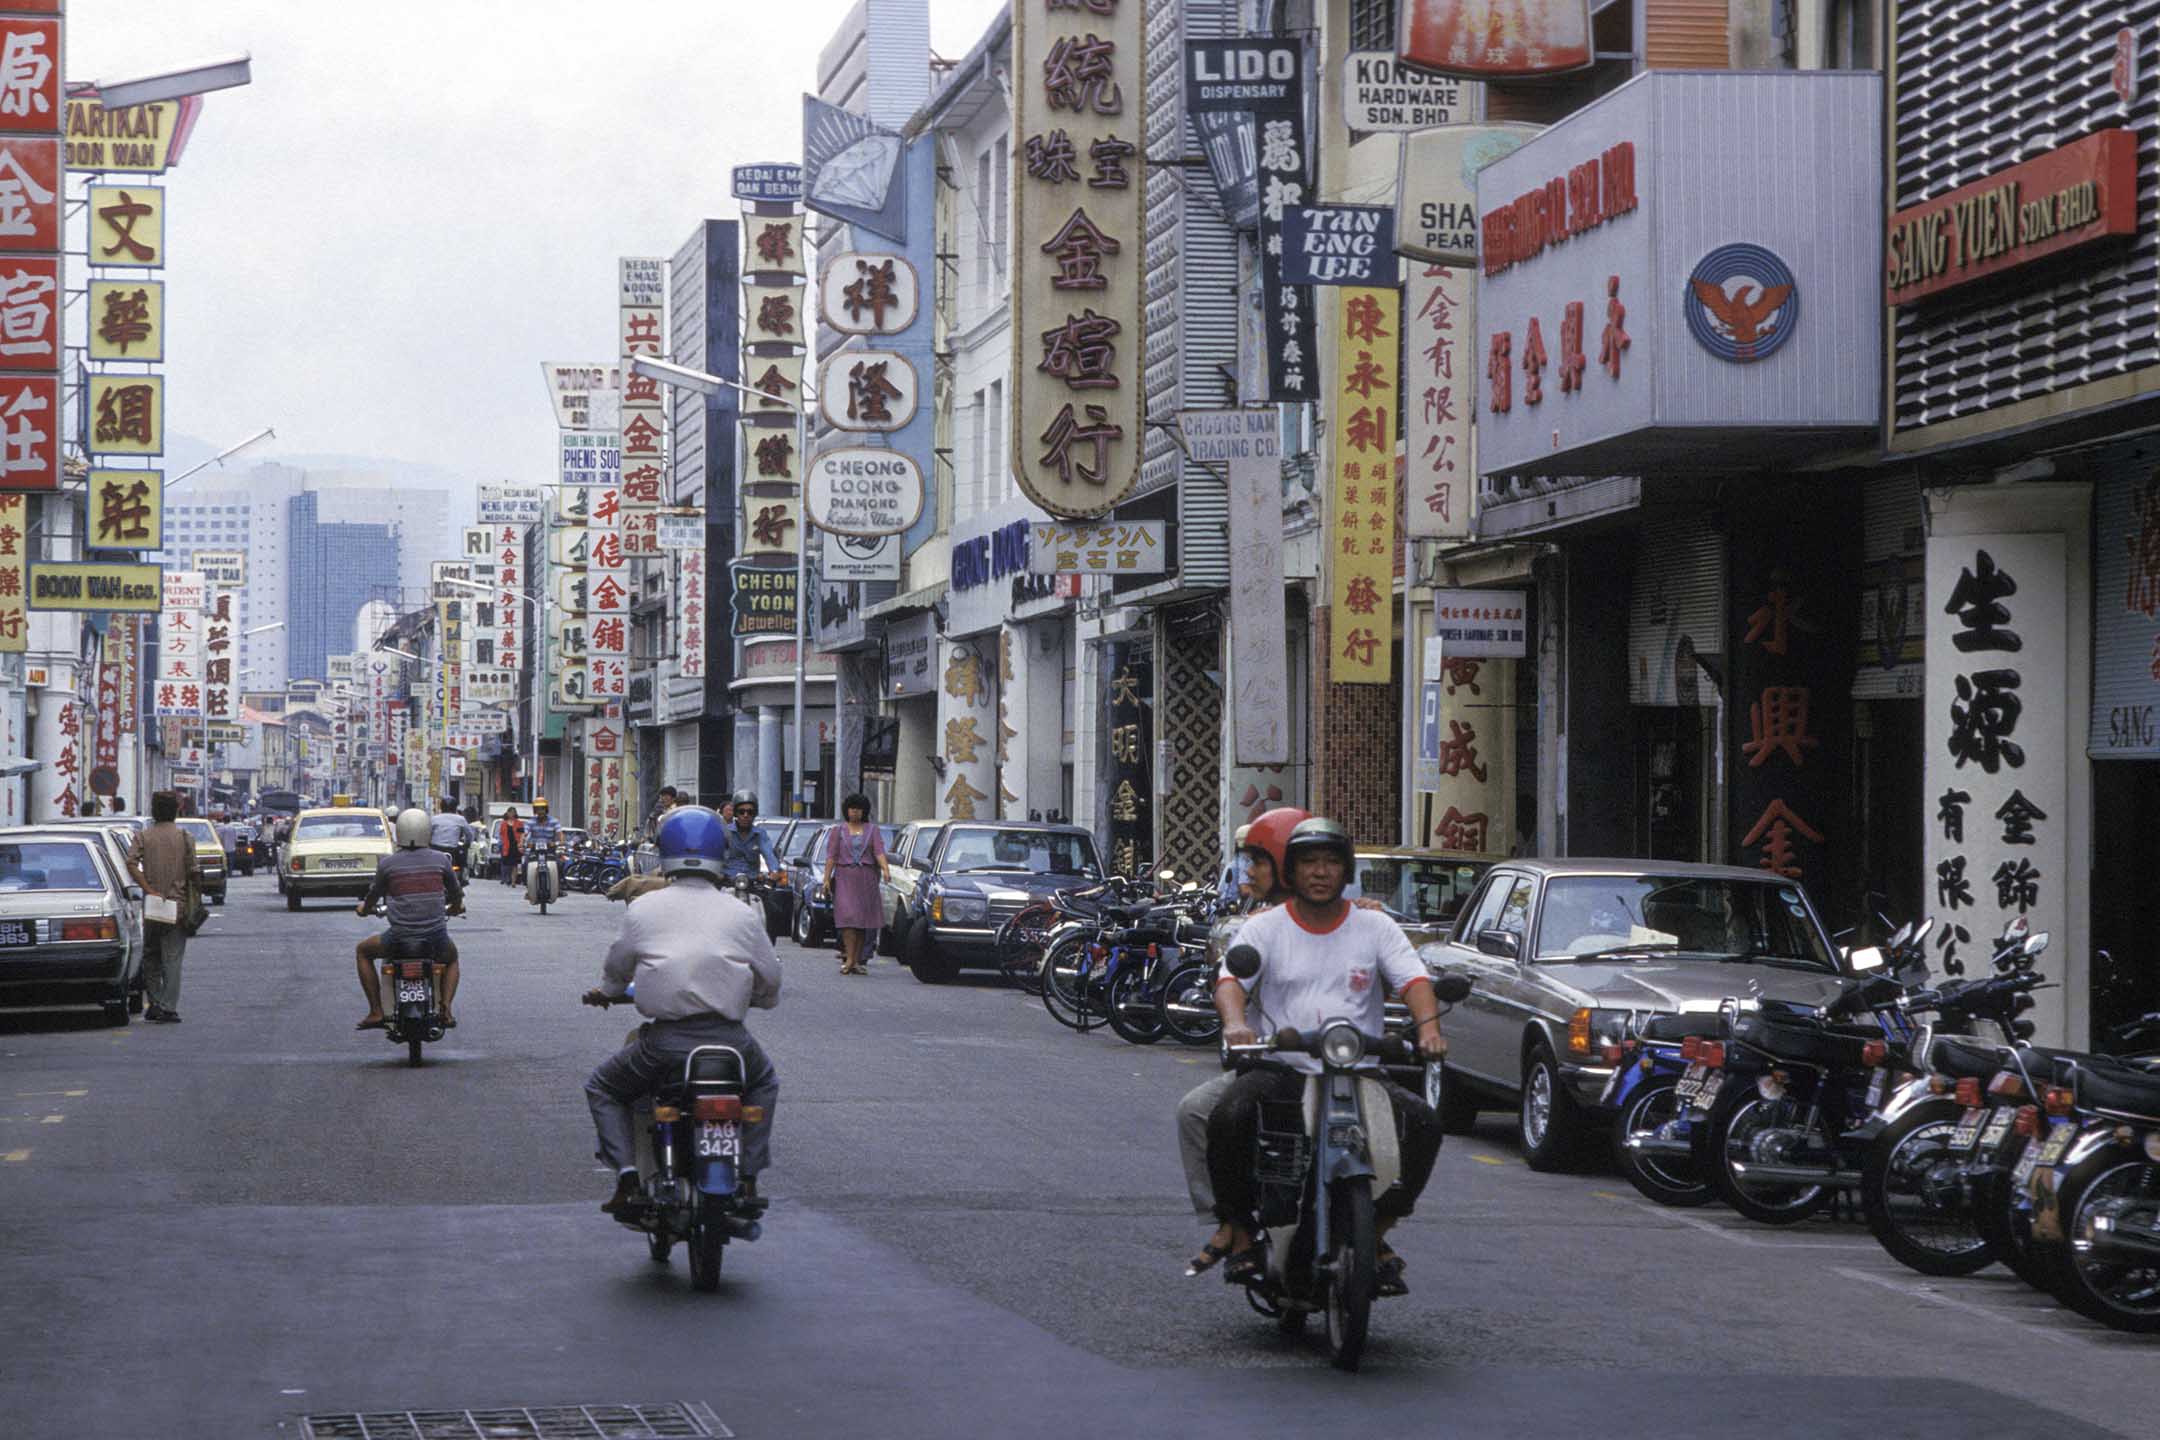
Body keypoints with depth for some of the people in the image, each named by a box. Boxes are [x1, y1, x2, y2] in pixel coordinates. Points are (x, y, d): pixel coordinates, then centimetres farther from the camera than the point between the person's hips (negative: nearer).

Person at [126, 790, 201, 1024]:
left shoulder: (143, 836, 2)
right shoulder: (185, 838, -2)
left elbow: (131, 863, -13)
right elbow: (194, 872, -5)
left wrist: (149, 890, -11)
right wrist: (196, 902, 6)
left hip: (152, 906, 1)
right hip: (178, 905, -1)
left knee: (151, 956, 16)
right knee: (172, 958, -2)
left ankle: (154, 1003, 11)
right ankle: (168, 1009, -7)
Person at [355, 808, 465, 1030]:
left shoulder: (387, 863, -4)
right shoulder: (440, 859, 1)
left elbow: (375, 894, 13)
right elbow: (456, 893, 16)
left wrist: (365, 908, 37)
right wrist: (456, 907, 40)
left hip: (400, 937, -2)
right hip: (436, 937, 2)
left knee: (362, 951, 26)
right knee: (452, 958, 36)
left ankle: (376, 1011, 17)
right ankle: (446, 1008, 13)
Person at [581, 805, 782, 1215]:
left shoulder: (642, 910, 3)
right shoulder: (743, 915, 4)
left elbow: (617, 969, 17)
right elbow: (770, 984, 12)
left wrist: (605, 992, 41)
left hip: (662, 1039, -1)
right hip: (728, 1038, 1)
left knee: (602, 1089, 24)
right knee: (764, 1082, 34)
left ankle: (626, 1173, 3)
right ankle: (748, 1174, 21)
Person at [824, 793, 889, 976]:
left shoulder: (872, 830, 11)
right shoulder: (838, 830, 9)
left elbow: (879, 852, 0)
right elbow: (831, 856, 4)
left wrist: (885, 869, -18)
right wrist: (826, 878, -4)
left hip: (866, 878, 2)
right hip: (844, 877, -2)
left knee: (863, 920, 1)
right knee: (848, 916, -16)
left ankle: (856, 961, 6)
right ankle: (849, 958, -21)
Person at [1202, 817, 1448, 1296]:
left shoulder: (1375, 927, 11)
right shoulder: (1265, 928, 9)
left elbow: (1413, 978, -2)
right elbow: (1230, 981, -6)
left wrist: (1427, 1026, -24)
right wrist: (1235, 1023, -29)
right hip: (1284, 1070, -1)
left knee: (1423, 1124, -22)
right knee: (1228, 1119, -31)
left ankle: (1379, 1232, -4)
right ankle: (1241, 1232, -11)